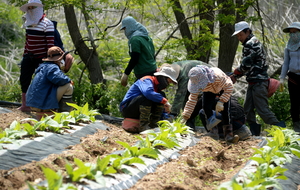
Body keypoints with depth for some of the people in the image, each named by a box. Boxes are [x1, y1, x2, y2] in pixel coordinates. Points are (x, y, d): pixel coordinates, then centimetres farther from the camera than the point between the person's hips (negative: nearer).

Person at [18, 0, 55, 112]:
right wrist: (24, 55, 17)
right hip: (29, 56, 7)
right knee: (24, 79, 4)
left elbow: (50, 43, -15)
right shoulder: (29, 23, 10)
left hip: (41, 57, -7)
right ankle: (24, 105, 11)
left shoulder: (47, 24, -13)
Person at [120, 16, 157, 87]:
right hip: (153, 70, 9)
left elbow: (134, 59, -19)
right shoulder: (147, 37, 16)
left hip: (143, 73, -9)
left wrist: (126, 74, -15)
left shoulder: (135, 39, -13)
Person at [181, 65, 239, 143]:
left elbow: (229, 87, -33)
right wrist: (185, 117, -27)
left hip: (222, 90, -3)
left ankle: (228, 133, -18)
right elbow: (192, 100, -23)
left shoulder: (218, 76, -45)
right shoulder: (196, 83, -31)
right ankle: (213, 129, -6)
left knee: (224, 109, -21)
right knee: (206, 107, -22)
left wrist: (221, 101, -43)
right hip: (209, 92, 3)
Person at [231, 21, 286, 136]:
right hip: (253, 82, 11)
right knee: (248, 109, 10)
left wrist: (236, 73, -1)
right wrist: (235, 76, 8)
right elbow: (246, 66, 21)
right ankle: (255, 132, 15)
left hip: (259, 82, -11)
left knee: (262, 109, -12)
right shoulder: (248, 45, 21)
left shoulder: (252, 43, -12)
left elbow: (246, 64, -17)